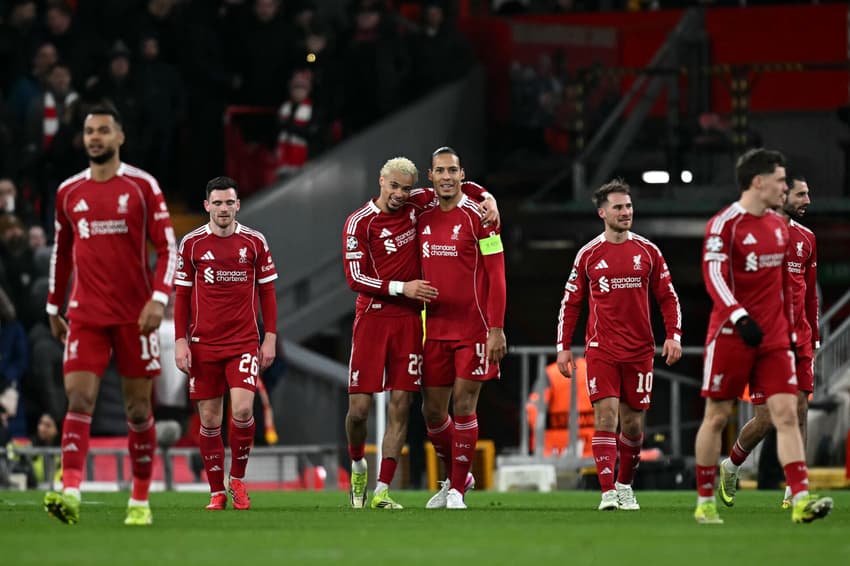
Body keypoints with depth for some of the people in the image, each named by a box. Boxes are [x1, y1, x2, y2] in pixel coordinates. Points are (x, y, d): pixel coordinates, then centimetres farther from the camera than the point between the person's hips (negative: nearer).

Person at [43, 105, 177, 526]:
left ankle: (140, 501, 13)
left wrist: (159, 298, -16)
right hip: (86, 314, 2)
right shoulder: (68, 192, 9)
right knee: (78, 398, -13)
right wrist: (53, 307, 20)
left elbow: (167, 248, -3)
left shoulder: (142, 186, -1)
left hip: (135, 315, -2)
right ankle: (70, 492, -25)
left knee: (138, 408, 4)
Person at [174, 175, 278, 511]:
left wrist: (270, 338, 2)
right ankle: (217, 492, 12)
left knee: (242, 409, -16)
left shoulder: (255, 242, 3)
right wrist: (180, 342, 0)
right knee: (210, 420, 2)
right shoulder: (192, 243, 2)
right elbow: (182, 295, 6)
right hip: (203, 344, 1)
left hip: (244, 342, -1)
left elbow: (267, 292, 8)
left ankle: (238, 478, 5)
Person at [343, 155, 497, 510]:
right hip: (372, 317, -3)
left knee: (400, 406, -3)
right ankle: (358, 465, 24)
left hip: (408, 320, 3)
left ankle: (382, 491, -1)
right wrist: (402, 287, -18)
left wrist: (488, 199, -1)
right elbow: (355, 279, -11)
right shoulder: (359, 222, -5)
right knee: (359, 407, -6)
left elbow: (460, 188, 19)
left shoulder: (415, 205, 6)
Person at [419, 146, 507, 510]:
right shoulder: (423, 218, 10)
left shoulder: (477, 216, -7)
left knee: (464, 405, -5)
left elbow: (496, 274, -9)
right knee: (432, 411, 6)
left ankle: (457, 490, 3)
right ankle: (456, 477, 25)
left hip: (472, 329, -5)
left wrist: (496, 329, -15)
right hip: (434, 328, 5)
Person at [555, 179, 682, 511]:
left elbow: (667, 297, 10)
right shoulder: (589, 254, 4)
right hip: (601, 349, -1)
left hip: (639, 350, 2)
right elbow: (570, 302, 9)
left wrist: (673, 336, -3)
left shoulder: (648, 252, 6)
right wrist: (564, 347, 4)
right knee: (605, 416, -14)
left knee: (633, 424, 6)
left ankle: (625, 485, 27)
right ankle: (608, 492, -17)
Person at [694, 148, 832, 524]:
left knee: (786, 413, -7)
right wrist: (738, 316, -33)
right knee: (717, 416, 3)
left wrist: (790, 330, 20)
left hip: (773, 338, 6)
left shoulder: (779, 226, 14)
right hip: (731, 335, -6)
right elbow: (714, 275, -20)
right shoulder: (724, 224, -9)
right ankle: (704, 501, 13)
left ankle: (801, 499, -16)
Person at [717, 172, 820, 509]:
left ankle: (795, 492, 2)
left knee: (799, 411, -1)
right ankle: (730, 467, 21)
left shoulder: (806, 238, 13)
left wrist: (813, 339, 16)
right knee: (766, 419, -5)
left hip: (799, 342, 6)